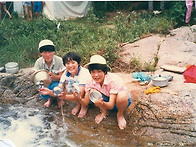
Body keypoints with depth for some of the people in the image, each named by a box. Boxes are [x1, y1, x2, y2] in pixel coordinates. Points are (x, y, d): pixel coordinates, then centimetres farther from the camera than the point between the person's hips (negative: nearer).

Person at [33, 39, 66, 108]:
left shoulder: (59, 60, -22)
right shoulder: (39, 62, -15)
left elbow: (61, 77, -21)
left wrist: (53, 76, -43)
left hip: (57, 82, -2)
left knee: (56, 87, -36)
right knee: (43, 95, -28)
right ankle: (50, 98, 12)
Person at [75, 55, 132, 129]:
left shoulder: (114, 80, -33)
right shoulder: (91, 82, -19)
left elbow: (111, 105, -36)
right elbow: (86, 102, -18)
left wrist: (102, 103, -58)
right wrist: (79, 99, -40)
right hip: (106, 99, 4)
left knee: (122, 96, -40)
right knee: (93, 92, -25)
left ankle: (120, 115, -6)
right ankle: (104, 112, 2)